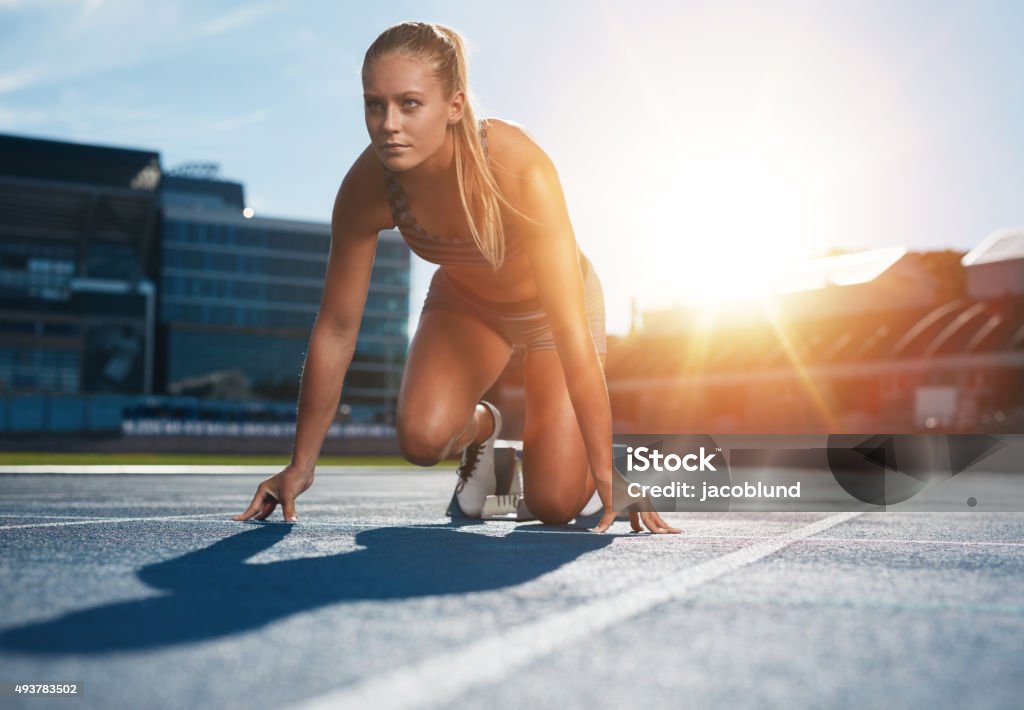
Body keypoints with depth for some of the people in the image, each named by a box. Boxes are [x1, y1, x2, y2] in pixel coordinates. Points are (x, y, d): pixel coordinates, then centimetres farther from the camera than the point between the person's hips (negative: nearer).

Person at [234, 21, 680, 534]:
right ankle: (481, 426, 12)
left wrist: (608, 472, -37)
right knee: (421, 438, -24)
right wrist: (301, 465, -11)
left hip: (549, 305, -2)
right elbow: (335, 328, -18)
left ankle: (589, 459, 28)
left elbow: (571, 334, -39)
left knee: (553, 505, -9)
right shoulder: (366, 188, -27)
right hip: (463, 301, 3)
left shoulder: (521, 172, -39)